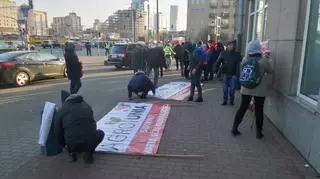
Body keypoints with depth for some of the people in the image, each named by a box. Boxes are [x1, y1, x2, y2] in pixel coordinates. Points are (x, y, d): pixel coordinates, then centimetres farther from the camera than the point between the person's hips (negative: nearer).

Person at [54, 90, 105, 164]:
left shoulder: (61, 111, 7)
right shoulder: (87, 106, 15)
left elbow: (58, 133, 14)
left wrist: (64, 145, 34)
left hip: (73, 146, 1)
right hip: (91, 143, 0)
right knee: (101, 133, 32)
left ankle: (72, 152, 21)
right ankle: (89, 153, 14)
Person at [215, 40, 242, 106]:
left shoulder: (237, 54, -2)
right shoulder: (223, 53, 2)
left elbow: (240, 64, -7)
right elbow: (218, 63, 1)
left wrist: (238, 73, -18)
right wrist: (216, 72, -3)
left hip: (234, 74, -1)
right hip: (225, 73, 1)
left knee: (232, 89, 4)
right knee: (225, 88, 8)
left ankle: (231, 100, 19)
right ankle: (225, 100, 18)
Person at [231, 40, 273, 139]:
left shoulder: (245, 59, -4)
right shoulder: (263, 60, -14)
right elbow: (270, 70, 1)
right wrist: (269, 59, 15)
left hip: (246, 89, 3)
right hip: (260, 91, -3)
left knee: (242, 108, 13)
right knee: (259, 110, 8)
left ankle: (234, 128, 17)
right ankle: (259, 133, 19)